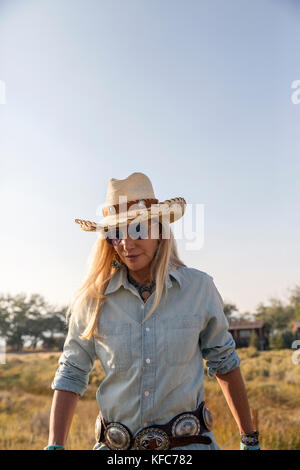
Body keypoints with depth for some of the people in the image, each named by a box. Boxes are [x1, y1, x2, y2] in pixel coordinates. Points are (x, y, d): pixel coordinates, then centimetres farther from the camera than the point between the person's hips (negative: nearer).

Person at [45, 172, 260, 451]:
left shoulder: (199, 288, -5)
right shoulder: (92, 300, -5)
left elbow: (224, 362, 6)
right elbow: (71, 375, 2)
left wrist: (250, 440, 11)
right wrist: (55, 446, -7)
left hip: (190, 442, 0)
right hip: (116, 447, 0)